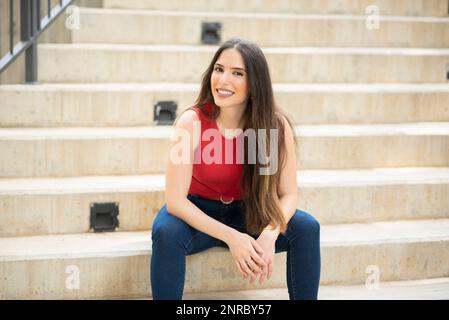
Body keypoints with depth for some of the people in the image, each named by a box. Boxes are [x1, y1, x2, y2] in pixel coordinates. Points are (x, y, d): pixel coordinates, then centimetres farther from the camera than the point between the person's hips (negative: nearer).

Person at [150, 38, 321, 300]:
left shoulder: (278, 125, -18)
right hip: (198, 214, -2)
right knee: (166, 232, -33)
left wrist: (270, 234, -33)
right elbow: (175, 200, -24)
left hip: (249, 214, 2)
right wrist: (230, 237, -33)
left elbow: (288, 194, -12)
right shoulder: (192, 121, -23)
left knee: (307, 227, -20)